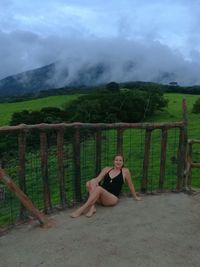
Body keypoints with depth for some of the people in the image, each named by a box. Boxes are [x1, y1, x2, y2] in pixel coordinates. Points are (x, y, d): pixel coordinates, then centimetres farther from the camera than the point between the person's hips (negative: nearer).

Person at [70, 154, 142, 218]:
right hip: (100, 197, 4)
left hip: (113, 198, -3)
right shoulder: (107, 169, 14)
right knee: (90, 183, -26)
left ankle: (81, 210, -35)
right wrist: (94, 182, -21)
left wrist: (135, 197, 26)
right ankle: (92, 207, -35)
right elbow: (98, 179, 3)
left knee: (99, 188, -34)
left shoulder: (125, 171, 7)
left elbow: (130, 184, 17)